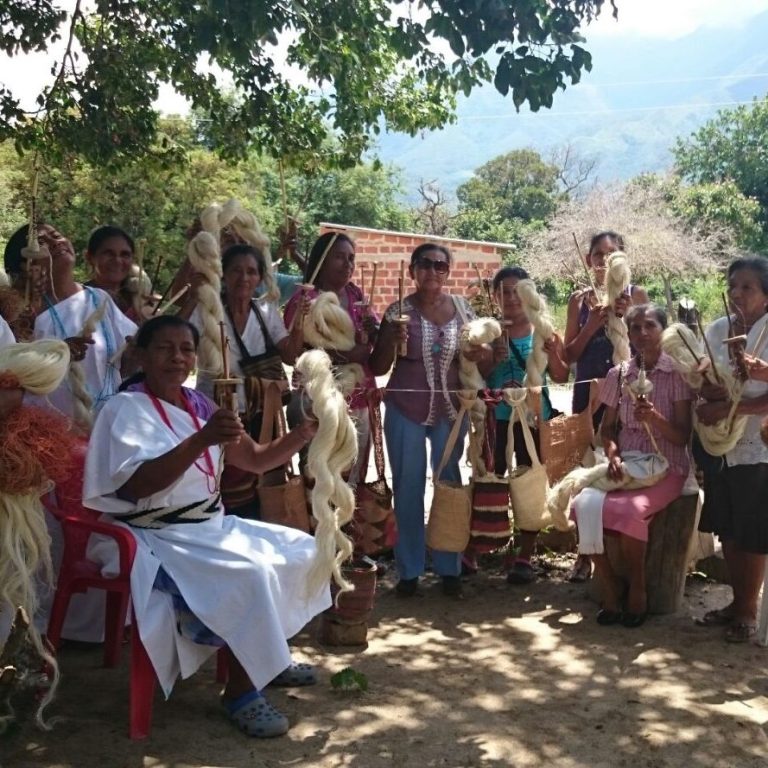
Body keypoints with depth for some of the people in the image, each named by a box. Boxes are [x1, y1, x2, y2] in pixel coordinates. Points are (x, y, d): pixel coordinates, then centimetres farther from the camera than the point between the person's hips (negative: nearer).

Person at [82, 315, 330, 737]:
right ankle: (241, 689, -11)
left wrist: (302, 433, -7)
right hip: (161, 540, -8)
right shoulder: (127, 409, -14)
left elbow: (255, 459, 11)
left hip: (211, 526, 9)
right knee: (250, 574, -29)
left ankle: (268, 654, 22)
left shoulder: (198, 404, 7)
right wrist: (201, 440, -39)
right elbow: (136, 486, -29)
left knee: (301, 550, 8)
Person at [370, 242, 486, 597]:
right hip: (405, 410, -2)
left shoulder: (462, 307, 1)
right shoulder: (399, 311, -6)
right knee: (408, 488, 4)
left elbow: (478, 349, 13)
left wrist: (483, 353, -10)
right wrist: (391, 341, -23)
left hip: (450, 410, 2)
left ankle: (449, 568, 19)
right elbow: (378, 369, -4)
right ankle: (409, 571, 13)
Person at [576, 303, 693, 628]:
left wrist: (655, 418, -24)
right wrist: (613, 455, -8)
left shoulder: (678, 373, -3)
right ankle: (610, 586, -7)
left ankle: (637, 588, -9)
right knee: (583, 506, -26)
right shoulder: (618, 375, 8)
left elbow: (683, 437, -5)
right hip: (625, 466, 4)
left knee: (628, 510, -34)